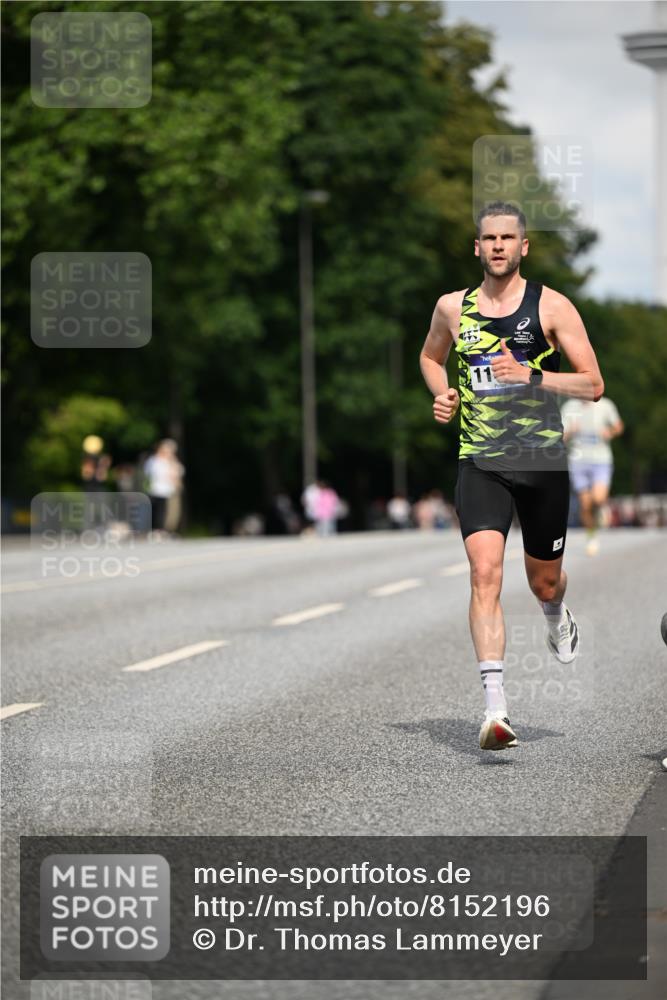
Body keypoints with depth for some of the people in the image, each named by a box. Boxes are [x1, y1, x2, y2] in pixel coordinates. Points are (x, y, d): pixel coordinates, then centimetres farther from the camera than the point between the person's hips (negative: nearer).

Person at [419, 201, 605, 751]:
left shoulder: (552, 306, -3)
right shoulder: (453, 307, 6)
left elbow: (593, 384, -6)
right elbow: (431, 357, 27)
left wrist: (532, 376, -20)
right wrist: (442, 394, 6)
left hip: (543, 458, 0)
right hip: (480, 462, 1)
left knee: (544, 581, 14)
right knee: (485, 572, -19)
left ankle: (558, 616, 54)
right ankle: (495, 706, -23)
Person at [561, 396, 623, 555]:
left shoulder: (605, 406, -3)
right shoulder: (569, 408, -1)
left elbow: (618, 427, 13)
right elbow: (562, 438, 2)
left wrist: (611, 433, -9)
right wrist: (570, 432, -20)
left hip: (601, 460, -1)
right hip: (578, 462, 1)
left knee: (598, 498, -22)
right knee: (585, 505, 2)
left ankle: (601, 507, 14)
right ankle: (591, 537, 25)